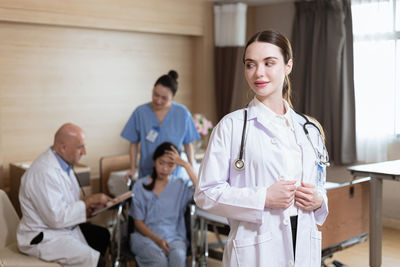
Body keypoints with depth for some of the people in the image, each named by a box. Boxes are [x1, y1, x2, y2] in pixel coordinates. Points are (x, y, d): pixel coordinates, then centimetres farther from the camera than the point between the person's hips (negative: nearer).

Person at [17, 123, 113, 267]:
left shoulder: (64, 163, 5)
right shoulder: (44, 172, -26)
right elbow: (56, 218, -27)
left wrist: (89, 206, -2)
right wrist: (89, 201, -19)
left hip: (66, 227, 10)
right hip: (43, 237, -10)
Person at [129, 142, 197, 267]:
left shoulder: (181, 185, 9)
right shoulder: (140, 186, 8)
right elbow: (138, 222, 5)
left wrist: (186, 165, -10)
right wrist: (157, 239, -13)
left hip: (174, 237, 1)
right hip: (146, 236, 0)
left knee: (178, 256, -35)